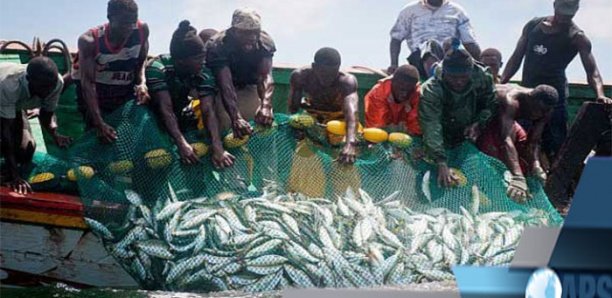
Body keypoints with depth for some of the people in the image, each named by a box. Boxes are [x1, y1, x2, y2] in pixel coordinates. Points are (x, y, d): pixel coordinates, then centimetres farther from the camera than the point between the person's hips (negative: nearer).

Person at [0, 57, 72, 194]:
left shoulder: (57, 83, -31)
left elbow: (47, 113, -11)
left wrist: (56, 135, -29)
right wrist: (14, 176, -46)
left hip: (15, 105, 4)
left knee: (26, 150, -6)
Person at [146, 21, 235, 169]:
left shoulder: (204, 74, -20)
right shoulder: (158, 68, -32)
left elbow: (208, 110, -30)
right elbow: (165, 109, -38)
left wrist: (217, 147, -46)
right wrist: (182, 144, -51)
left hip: (180, 114, 5)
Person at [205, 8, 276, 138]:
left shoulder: (265, 42, -23)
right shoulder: (217, 46, -32)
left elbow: (266, 76, -34)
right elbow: (226, 85, -42)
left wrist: (266, 105, -55)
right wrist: (236, 118, -57)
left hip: (249, 86, 3)